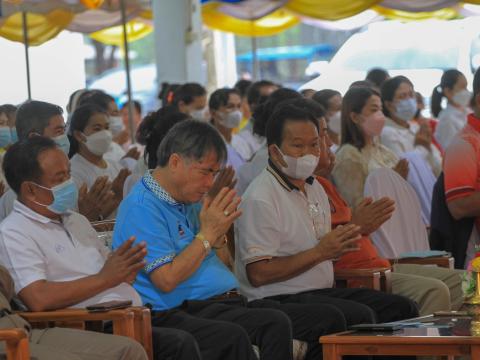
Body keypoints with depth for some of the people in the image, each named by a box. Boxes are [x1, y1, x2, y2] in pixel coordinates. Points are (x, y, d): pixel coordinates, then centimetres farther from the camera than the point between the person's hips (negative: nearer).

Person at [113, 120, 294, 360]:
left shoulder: (190, 200, 20)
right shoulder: (141, 208, -8)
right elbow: (167, 280, -16)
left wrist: (218, 235, 6)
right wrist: (207, 234, -8)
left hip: (219, 306, 8)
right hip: (174, 314, -8)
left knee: (277, 323, -22)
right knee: (233, 338, -36)